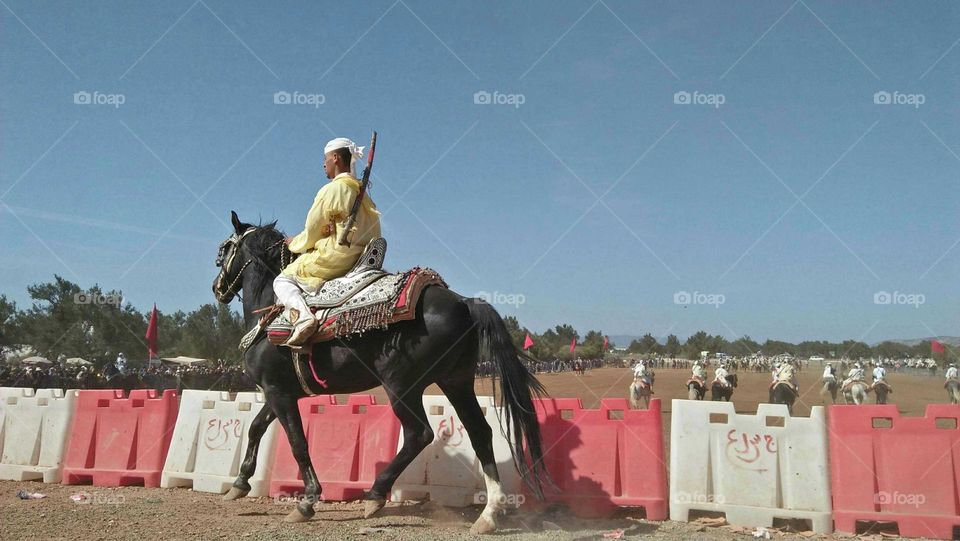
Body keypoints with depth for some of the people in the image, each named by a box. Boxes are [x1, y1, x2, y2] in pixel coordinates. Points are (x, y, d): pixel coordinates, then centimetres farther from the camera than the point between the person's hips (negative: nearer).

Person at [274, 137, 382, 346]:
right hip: (359, 256, 8)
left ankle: (302, 315, -23)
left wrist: (293, 243, 14)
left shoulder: (331, 190, -11)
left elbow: (311, 233, -8)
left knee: (282, 280, 4)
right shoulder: (362, 193, 13)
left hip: (333, 257, -8)